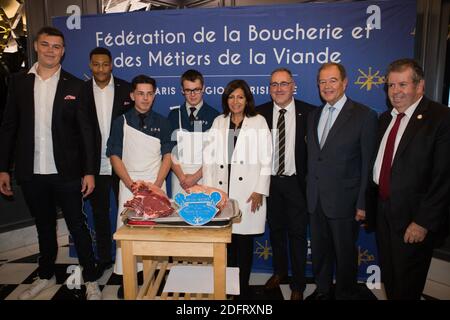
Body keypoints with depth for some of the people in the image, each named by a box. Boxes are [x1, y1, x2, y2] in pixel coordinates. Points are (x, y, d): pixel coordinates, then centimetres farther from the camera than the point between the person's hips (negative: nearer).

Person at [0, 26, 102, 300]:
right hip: (31, 173, 3)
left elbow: (86, 130, -3)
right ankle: (46, 275, 37)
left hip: (66, 172, -3)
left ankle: (91, 281, 20)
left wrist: (89, 171, -8)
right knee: (44, 226, 18)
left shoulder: (74, 86, -1)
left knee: (77, 225, 5)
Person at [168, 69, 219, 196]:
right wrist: (181, 176, -6)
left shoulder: (213, 115, 1)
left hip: (205, 175, -2)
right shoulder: (174, 114, 8)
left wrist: (196, 176, -10)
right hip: (179, 173, 2)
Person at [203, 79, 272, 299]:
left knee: (244, 239, 2)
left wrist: (260, 190, -6)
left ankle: (243, 288, 17)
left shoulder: (258, 122, 5)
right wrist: (210, 188, 0)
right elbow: (210, 156, 8)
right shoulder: (219, 122, 13)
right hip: (222, 190, 2)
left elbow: (265, 159, 1)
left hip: (248, 192, -2)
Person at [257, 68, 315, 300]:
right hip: (270, 181, 2)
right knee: (276, 229, 18)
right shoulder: (260, 113, -1)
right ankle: (279, 272, 39)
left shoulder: (308, 112, -6)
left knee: (297, 233, 7)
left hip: (296, 182, -2)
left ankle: (298, 284, 24)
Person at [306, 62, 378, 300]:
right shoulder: (313, 116, 10)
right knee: (319, 250, 18)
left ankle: (346, 294, 32)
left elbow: (368, 164, -9)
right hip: (315, 199, 5)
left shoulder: (365, 116, -8)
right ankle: (322, 290, 38)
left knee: (345, 253, 10)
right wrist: (308, 191, 7)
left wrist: (363, 204, -12)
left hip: (343, 200, -5)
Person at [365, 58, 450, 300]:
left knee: (407, 286, 12)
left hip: (413, 217, -6)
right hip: (382, 210, 6)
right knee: (388, 278, 21)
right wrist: (368, 204, 4)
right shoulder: (385, 118, 8)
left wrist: (423, 222, -18)